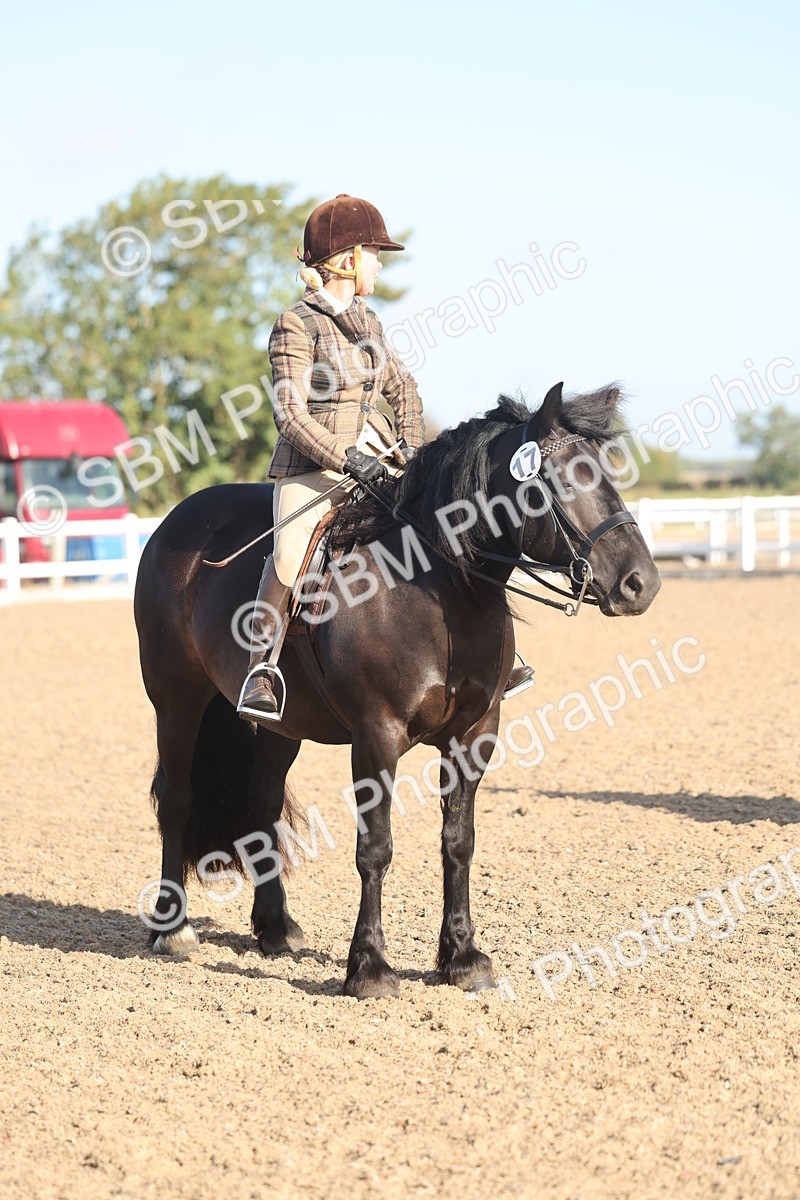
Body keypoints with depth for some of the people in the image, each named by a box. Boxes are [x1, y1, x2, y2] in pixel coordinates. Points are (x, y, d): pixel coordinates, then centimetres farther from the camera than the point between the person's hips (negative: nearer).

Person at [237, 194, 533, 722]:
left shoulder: (367, 322, 13)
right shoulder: (296, 326, -8)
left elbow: (403, 388, 24)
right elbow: (290, 415, -14)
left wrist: (411, 446, 8)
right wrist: (346, 458, -22)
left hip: (374, 459, 7)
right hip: (311, 467, -7)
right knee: (291, 549, -31)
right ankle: (261, 670, -23)